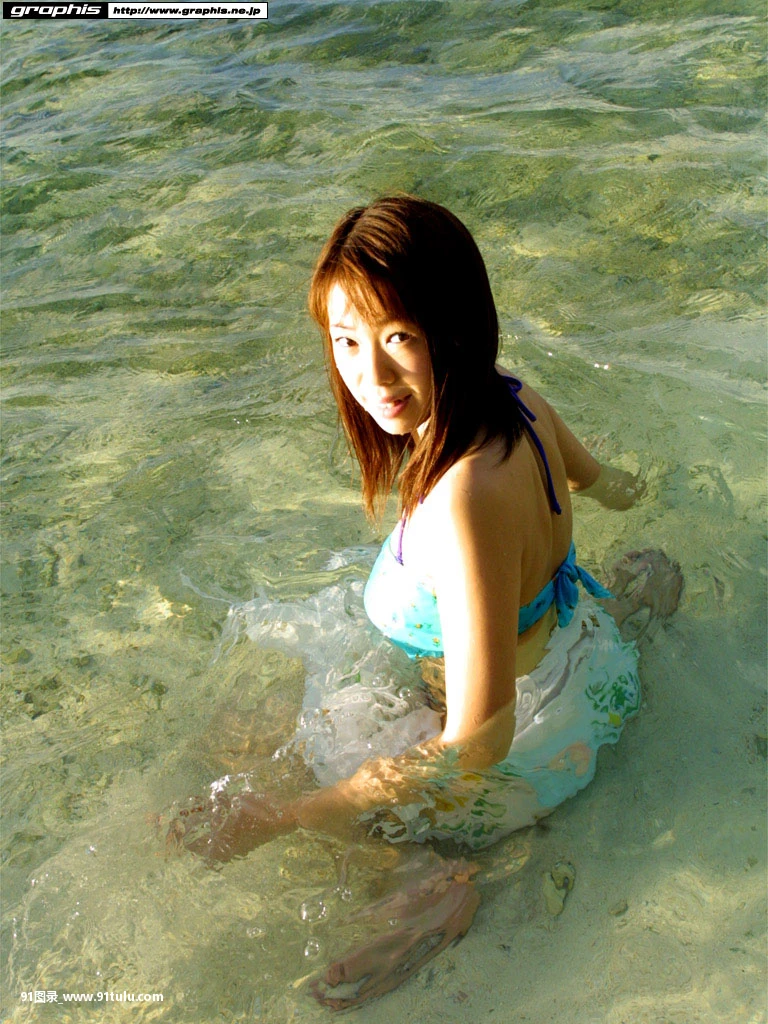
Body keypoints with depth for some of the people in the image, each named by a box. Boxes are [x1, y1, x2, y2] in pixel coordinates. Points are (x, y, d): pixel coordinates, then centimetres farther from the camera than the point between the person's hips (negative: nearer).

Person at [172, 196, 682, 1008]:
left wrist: (282, 818, -28)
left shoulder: (463, 500, -41)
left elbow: (476, 745, -34)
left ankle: (436, 888, 0)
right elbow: (591, 477, 10)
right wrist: (613, 486, 36)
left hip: (539, 749, -7)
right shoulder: (515, 402, -15)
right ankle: (621, 596, 29)